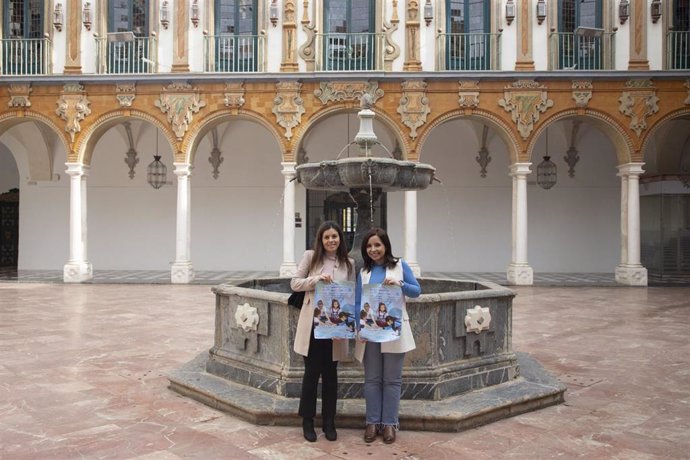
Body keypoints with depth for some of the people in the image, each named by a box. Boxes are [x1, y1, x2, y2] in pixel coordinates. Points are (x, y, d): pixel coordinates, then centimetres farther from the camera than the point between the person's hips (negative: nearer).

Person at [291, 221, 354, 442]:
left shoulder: (348, 263, 6)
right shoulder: (311, 257, 0)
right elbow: (294, 283, -1)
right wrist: (316, 279, -17)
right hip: (313, 322, -2)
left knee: (330, 373, 11)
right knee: (312, 372, 4)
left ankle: (329, 422, 24)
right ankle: (307, 420, 20)